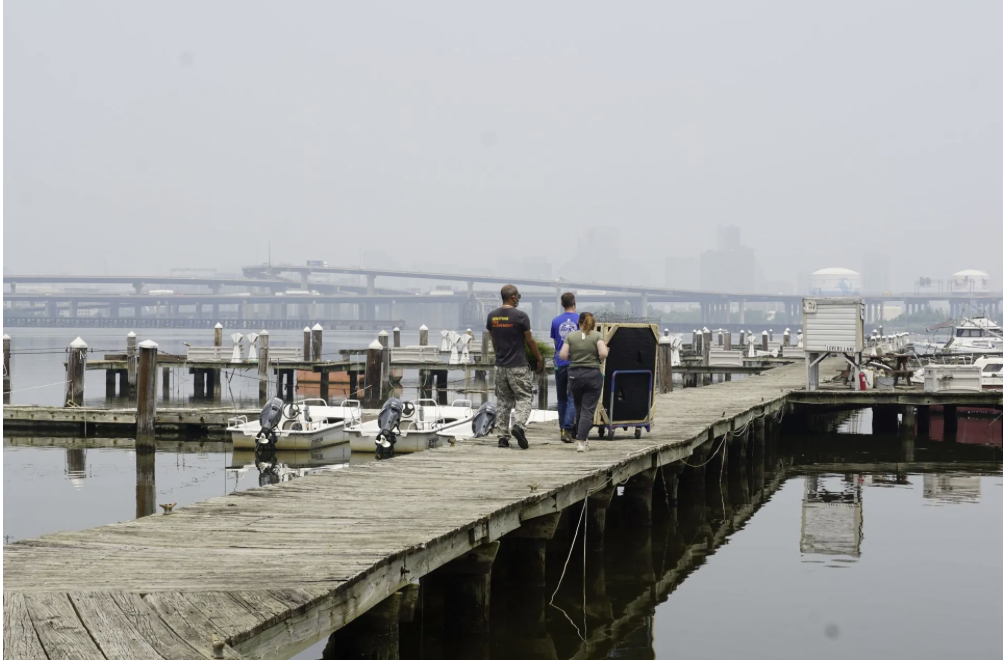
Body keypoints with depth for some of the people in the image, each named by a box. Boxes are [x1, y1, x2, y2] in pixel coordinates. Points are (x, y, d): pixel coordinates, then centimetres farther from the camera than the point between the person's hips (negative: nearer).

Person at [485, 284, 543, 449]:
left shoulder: (492, 316, 4)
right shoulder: (520, 316, -12)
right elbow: (529, 341, -4)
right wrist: (539, 358, 10)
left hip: (500, 366, 5)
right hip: (518, 367, -5)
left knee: (503, 401, 12)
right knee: (524, 398, 2)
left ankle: (503, 436, 9)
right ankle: (519, 425, -22)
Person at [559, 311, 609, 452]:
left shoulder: (570, 336, 3)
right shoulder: (597, 336, -2)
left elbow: (563, 355, -3)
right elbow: (603, 353, -15)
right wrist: (599, 358, 7)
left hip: (574, 375, 2)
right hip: (593, 375, -2)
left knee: (579, 409, 17)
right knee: (588, 410, -3)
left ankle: (582, 438, 25)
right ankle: (581, 442, -13)